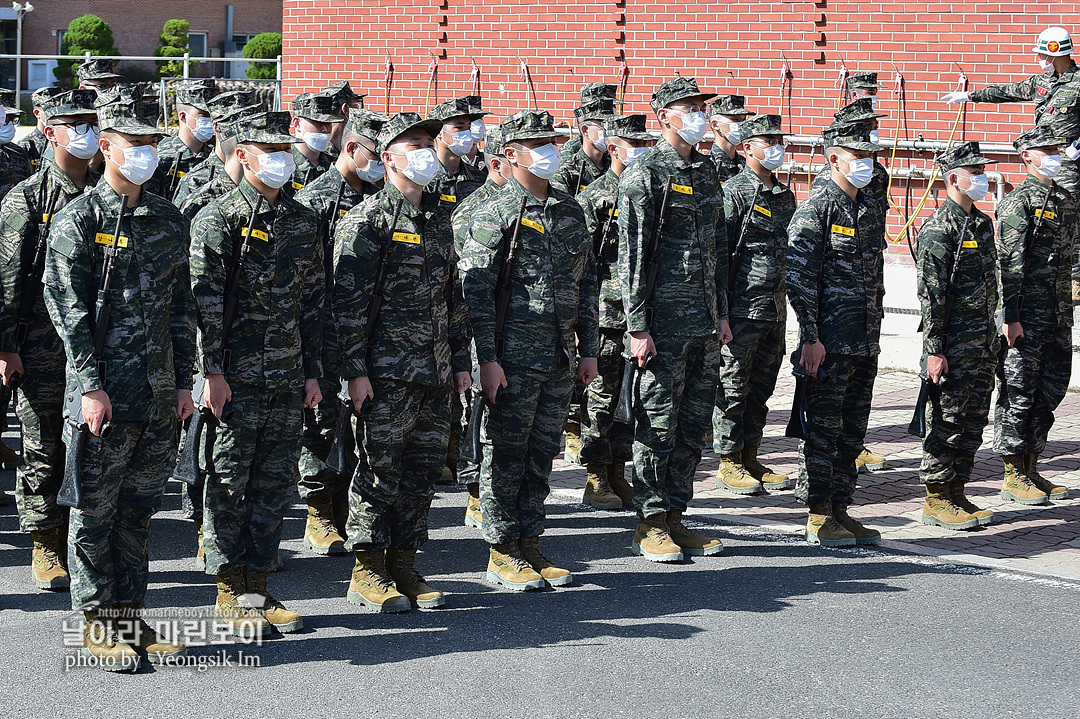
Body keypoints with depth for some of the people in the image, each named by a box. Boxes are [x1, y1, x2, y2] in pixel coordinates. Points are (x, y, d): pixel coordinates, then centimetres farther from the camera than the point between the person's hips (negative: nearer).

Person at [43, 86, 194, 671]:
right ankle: (99, 625, 11)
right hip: (105, 391, -5)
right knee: (94, 512, 2)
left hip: (160, 395, 5)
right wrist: (91, 386, -16)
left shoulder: (169, 221, 12)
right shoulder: (78, 220, -5)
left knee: (138, 508, 11)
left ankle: (130, 617, 20)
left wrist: (184, 380, 11)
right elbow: (67, 309, -10)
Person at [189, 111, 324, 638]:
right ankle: (229, 593, 9)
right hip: (236, 376, -5)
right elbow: (205, 300, -10)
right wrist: (212, 371, -15)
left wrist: (313, 370, 12)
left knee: (275, 483, 8)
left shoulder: (303, 222, 12)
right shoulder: (218, 219, -5)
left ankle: (258, 587, 16)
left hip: (289, 377, 5)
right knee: (229, 482, 0)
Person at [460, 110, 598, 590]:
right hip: (514, 356, -6)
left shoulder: (570, 212, 13)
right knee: (506, 456, 0)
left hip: (561, 357, 6)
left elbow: (587, 284, 18)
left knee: (542, 455, 11)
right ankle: (502, 555, 7)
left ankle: (529, 546, 19)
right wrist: (487, 359, -16)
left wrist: (588, 349, 14)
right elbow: (475, 289, -11)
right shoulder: (495, 213, -7)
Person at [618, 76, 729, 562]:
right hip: (664, 322, -7)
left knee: (694, 424, 10)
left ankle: (675, 517, 18)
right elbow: (631, 256, -12)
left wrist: (722, 314, 15)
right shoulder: (645, 175, -8)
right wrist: (637, 327, -16)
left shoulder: (707, 172, 14)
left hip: (705, 322, 7)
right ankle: (650, 525, 6)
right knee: (657, 425, -2)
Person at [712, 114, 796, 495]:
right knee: (732, 387, -1)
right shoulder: (734, 192, -8)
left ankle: (750, 458, 20)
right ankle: (728, 463, 7)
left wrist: (784, 303, 19)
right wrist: (720, 312, -15)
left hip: (775, 307, 7)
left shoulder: (786, 196, 14)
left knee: (761, 388, 12)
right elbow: (718, 253, -11)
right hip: (742, 308, -7)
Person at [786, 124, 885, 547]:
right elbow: (798, 278, -14)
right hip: (829, 343, -8)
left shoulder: (871, 210, 15)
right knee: (824, 430, -3)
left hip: (865, 343, 8)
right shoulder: (816, 210, -9)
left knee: (852, 431, 11)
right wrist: (810, 338, -18)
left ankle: (840, 509, 18)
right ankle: (818, 518, 3)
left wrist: (875, 334, 18)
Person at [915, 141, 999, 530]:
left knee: (973, 423, 11)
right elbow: (931, 293, -15)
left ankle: (957, 494, 20)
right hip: (953, 344, -8)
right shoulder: (939, 228, -12)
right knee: (946, 422, -2)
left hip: (983, 344, 8)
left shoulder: (983, 223, 14)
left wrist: (992, 340, 19)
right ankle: (936, 501, 5)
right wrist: (934, 349, -18)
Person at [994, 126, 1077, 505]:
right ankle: (1013, 477, 3)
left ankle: (1031, 471, 20)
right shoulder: (1019, 201, -9)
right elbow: (1008, 264, -14)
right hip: (1027, 317, -8)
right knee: (1018, 395, -3)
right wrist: (1010, 317, -19)